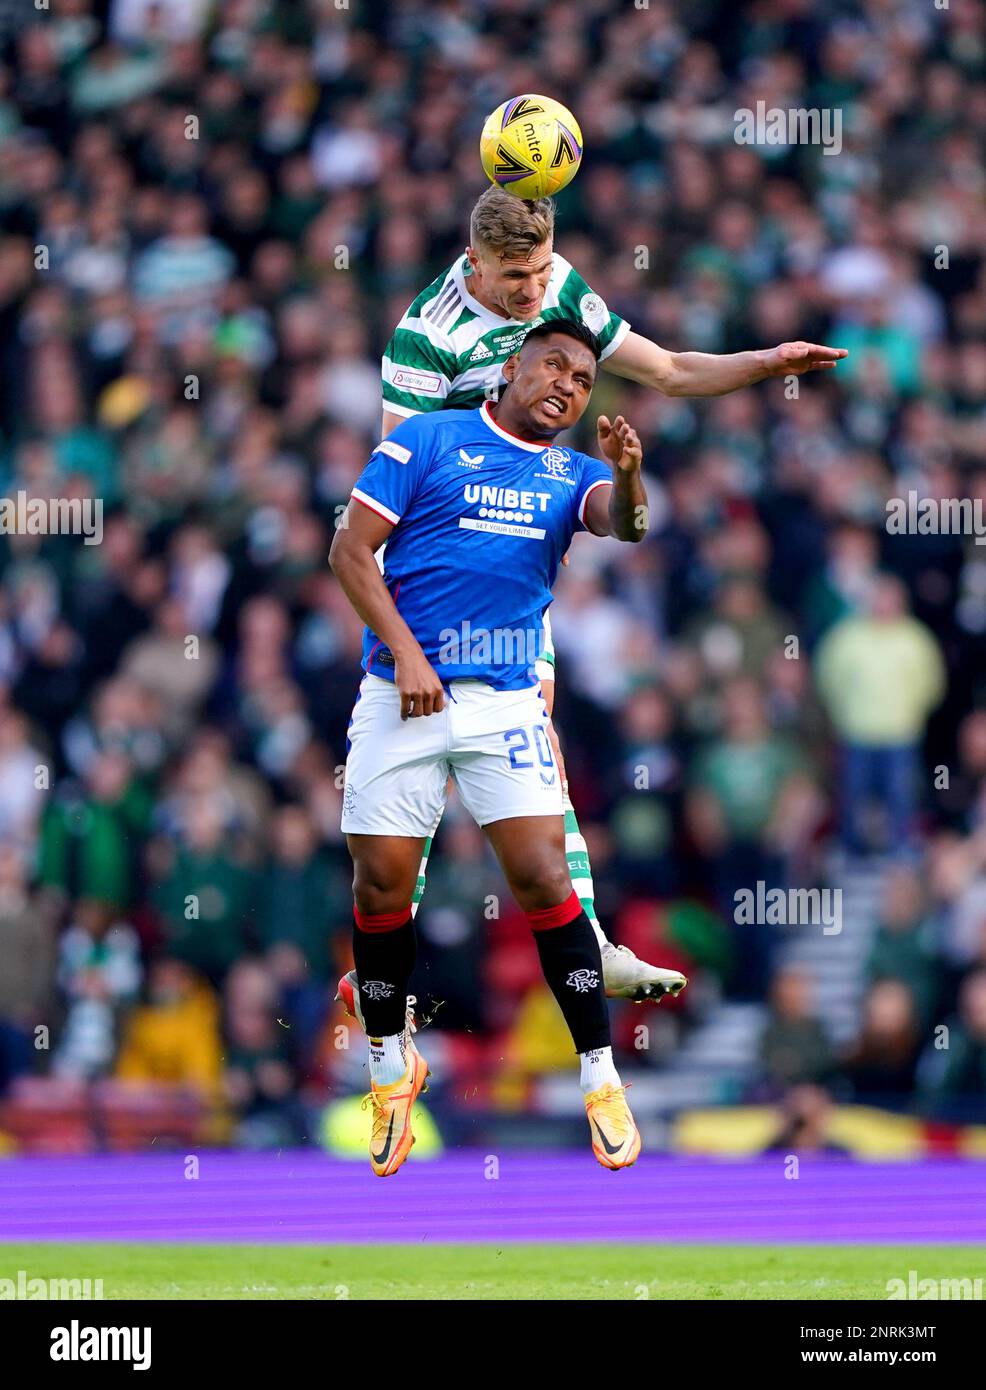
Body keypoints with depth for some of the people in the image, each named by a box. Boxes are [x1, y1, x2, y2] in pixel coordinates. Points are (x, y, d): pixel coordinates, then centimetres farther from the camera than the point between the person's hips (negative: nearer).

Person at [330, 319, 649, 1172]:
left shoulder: (572, 475, 13)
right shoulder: (427, 442, 4)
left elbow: (622, 523, -9)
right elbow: (351, 551, -1)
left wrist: (626, 474, -31)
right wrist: (406, 652, -10)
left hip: (507, 703, 1)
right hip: (401, 693, -1)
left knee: (543, 879, -10)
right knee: (381, 884, -1)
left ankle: (601, 1078, -4)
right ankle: (391, 1065, 21)